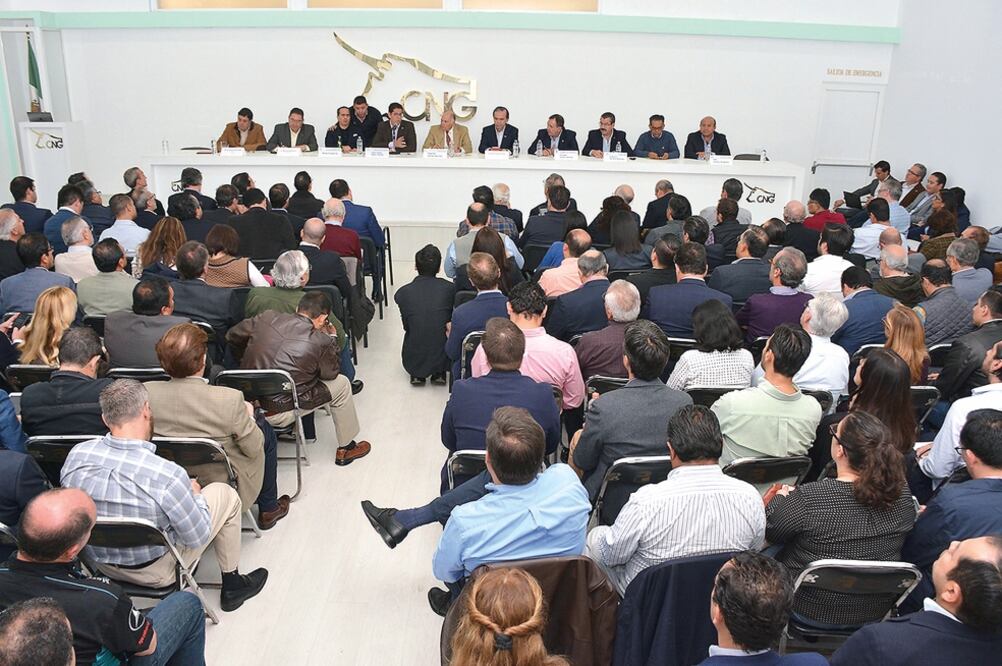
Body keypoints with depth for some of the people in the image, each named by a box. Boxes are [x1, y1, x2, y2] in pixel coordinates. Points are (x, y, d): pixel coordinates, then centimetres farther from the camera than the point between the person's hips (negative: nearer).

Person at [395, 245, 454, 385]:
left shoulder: (403, 293, -10)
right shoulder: (450, 288, -10)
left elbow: (406, 326, 4)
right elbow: (452, 320, 4)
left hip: (413, 361, 1)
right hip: (443, 358, -1)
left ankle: (417, 374, 17)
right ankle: (439, 372, 16)